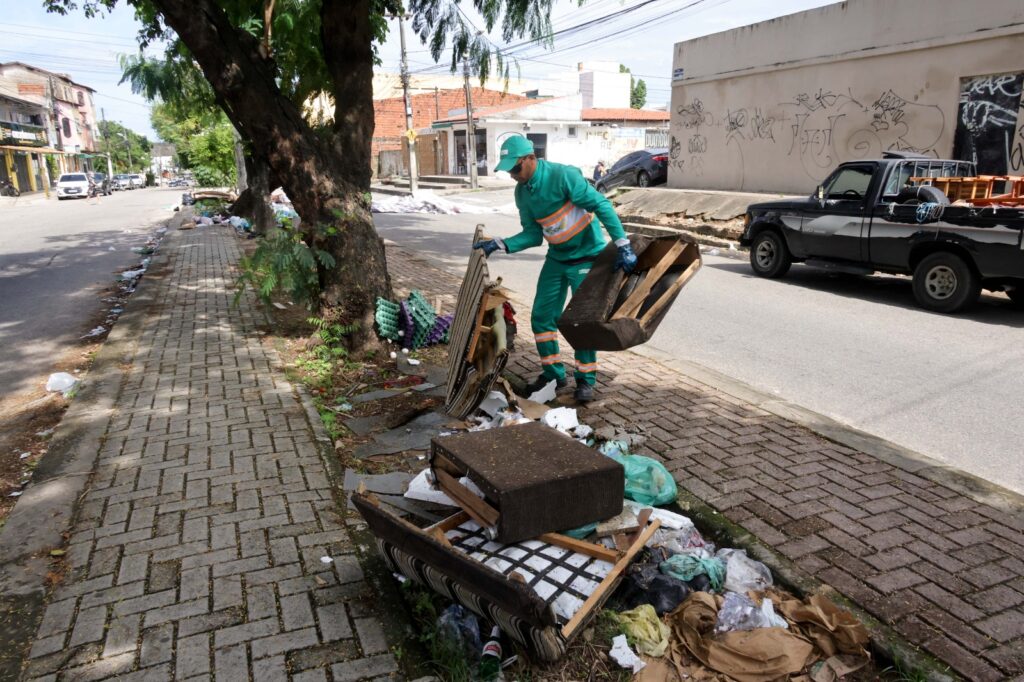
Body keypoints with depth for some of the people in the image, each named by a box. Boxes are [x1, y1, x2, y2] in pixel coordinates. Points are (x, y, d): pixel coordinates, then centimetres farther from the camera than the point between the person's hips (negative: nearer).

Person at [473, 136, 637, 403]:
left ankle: (586, 380, 13)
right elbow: (533, 235, 4)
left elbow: (601, 205, -23)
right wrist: (500, 245, -10)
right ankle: (553, 373, 23)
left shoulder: (562, 176, -22)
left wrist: (623, 246, -28)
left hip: (587, 257, -7)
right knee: (542, 317, 6)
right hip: (556, 258, 7)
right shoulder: (521, 192, 0)